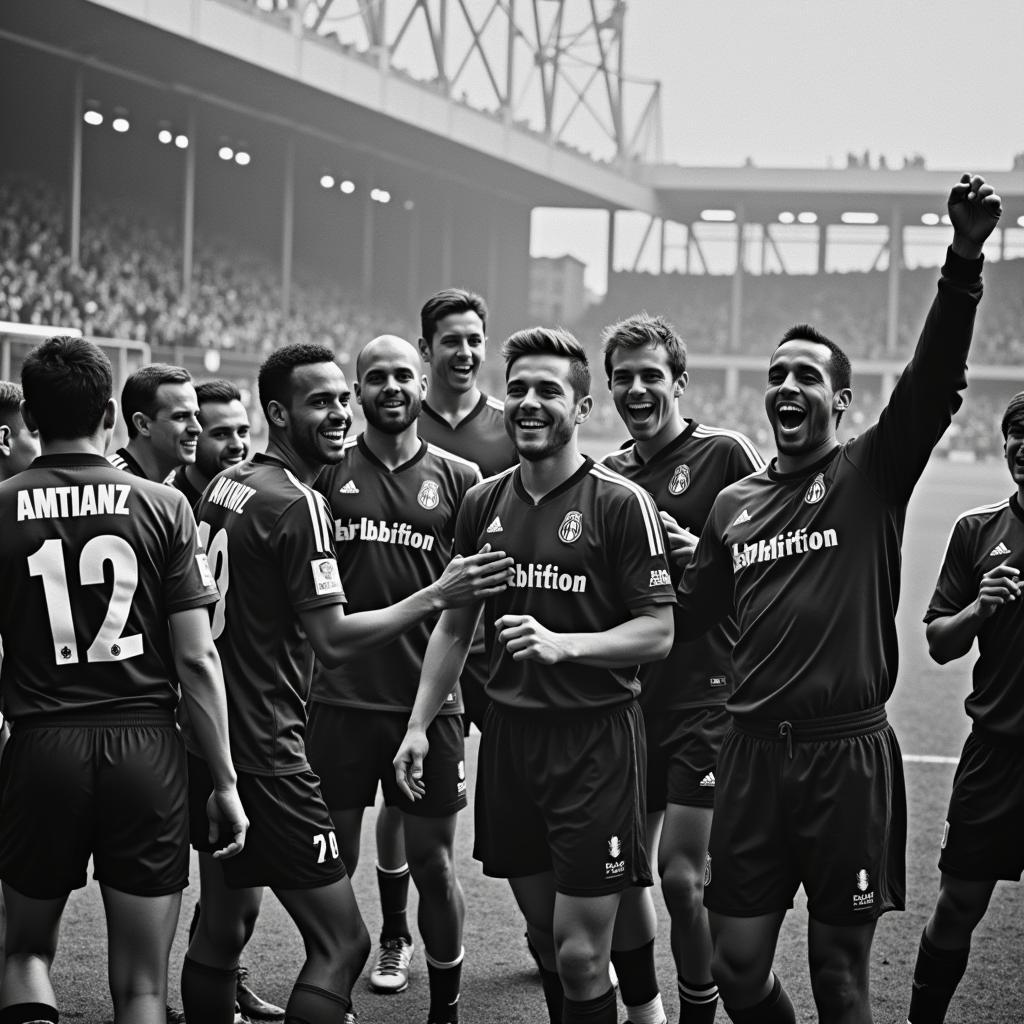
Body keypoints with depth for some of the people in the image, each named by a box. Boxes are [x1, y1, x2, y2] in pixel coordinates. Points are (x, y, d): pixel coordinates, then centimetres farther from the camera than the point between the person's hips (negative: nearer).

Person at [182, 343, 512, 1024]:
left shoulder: (226, 484, 11)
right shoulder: (299, 504, -15)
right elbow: (333, 642, -19)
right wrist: (436, 596, -17)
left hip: (204, 742, 10)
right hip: (262, 755, -10)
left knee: (223, 925, 19)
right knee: (343, 943, -5)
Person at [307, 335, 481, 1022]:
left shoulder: (459, 479, 5)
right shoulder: (326, 471, 4)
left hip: (429, 700, 0)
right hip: (340, 699, 0)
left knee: (433, 861, 6)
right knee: (334, 862, 6)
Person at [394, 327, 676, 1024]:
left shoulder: (622, 503, -8)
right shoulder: (484, 502, 9)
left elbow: (658, 632, -8)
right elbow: (455, 625, 18)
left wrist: (563, 644, -21)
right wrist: (419, 724, 12)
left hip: (595, 738, -5)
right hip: (509, 731, 5)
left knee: (580, 956, -4)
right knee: (546, 937, 13)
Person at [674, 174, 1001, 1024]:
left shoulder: (873, 474, 0)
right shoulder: (735, 506, 14)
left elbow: (935, 378, -17)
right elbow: (687, 617, 25)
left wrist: (965, 261, -30)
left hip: (848, 754, -4)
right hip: (754, 753, 4)